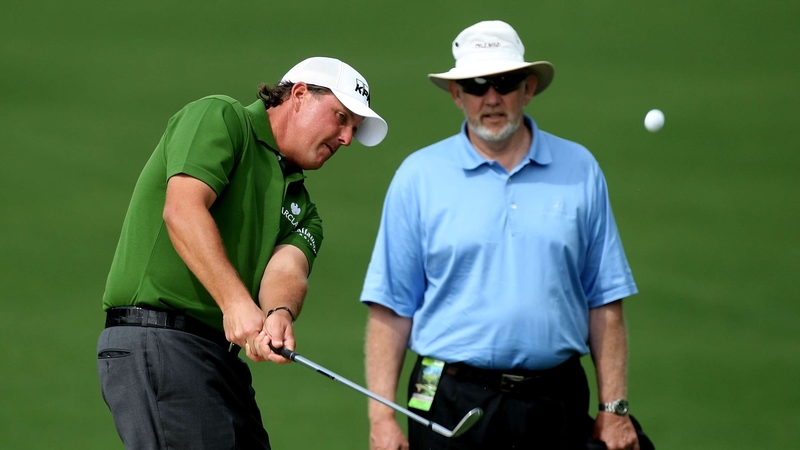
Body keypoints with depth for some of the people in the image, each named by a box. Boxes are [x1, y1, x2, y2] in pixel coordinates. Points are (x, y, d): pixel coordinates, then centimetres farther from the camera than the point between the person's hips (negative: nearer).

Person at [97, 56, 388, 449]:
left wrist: (279, 316, -24)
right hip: (155, 339, -8)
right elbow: (182, 209, -14)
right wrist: (237, 303, -26)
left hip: (224, 356, 8)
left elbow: (287, 268, 1)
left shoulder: (300, 208, 24)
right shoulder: (218, 118, 3)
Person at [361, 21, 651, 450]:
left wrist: (614, 408, 3)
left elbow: (604, 304, 9)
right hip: (451, 403, -1)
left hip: (556, 409, 1)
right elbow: (391, 307, 1)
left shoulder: (579, 171, 8)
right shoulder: (418, 177, 4)